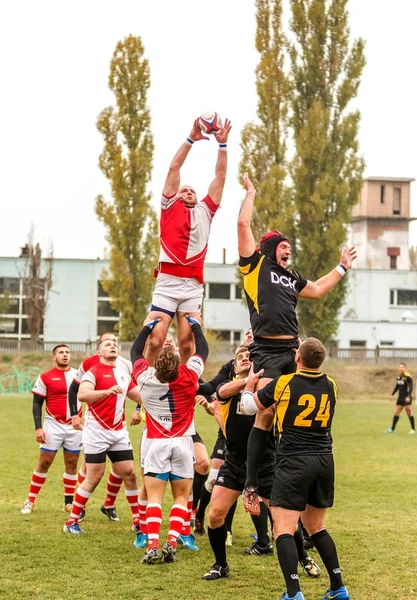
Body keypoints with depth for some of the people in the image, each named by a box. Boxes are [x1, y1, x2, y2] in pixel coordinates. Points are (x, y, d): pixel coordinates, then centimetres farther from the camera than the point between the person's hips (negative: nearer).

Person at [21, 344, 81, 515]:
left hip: (75, 426, 3)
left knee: (72, 464, 7)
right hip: (53, 425, -3)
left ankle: (69, 502, 16)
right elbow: (37, 403, -2)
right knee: (44, 463, -1)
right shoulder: (45, 377, -3)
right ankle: (30, 501, 6)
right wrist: (38, 427, -10)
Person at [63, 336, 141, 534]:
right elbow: (82, 394, -27)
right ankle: (72, 521, 7)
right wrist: (107, 391, -40)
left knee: (129, 474, 4)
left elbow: (140, 396, 21)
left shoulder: (123, 374, 13)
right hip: (97, 431, -6)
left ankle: (138, 519, 14)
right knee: (94, 478, -4)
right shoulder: (94, 372, -9)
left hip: (119, 432, 6)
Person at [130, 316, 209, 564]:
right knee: (181, 497, 8)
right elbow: (203, 350, 8)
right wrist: (195, 326, 19)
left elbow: (135, 351, 11)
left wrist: (148, 327, 19)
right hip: (182, 442, 0)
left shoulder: (146, 377, -10)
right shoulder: (189, 376, -11)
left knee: (154, 497, -1)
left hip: (155, 443, 0)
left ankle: (153, 545, -16)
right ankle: (172, 543, -7)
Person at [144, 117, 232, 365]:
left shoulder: (204, 211, 20)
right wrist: (191, 139, 3)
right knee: (155, 339, -9)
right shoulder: (170, 207, 14)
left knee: (187, 341, -2)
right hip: (168, 282, -2)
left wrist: (222, 144, 11)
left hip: (194, 285, 2)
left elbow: (220, 176, 17)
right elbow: (174, 168, 8)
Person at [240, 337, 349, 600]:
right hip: (324, 460, 6)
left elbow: (249, 406, 7)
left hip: (294, 462, -5)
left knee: (284, 529, -6)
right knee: (316, 526, 20)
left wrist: (250, 384, 26)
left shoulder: (284, 383, -7)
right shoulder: (331, 385, 5)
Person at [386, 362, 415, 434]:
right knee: (396, 413, 9)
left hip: (406, 398, -7)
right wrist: (392, 394, 18)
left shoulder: (408, 377, -14)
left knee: (409, 413, -6)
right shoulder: (398, 377, 9)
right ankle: (392, 429, 16)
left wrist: (408, 396, -29)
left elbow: (411, 388, -18)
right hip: (400, 397, 7)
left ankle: (413, 429, 4)